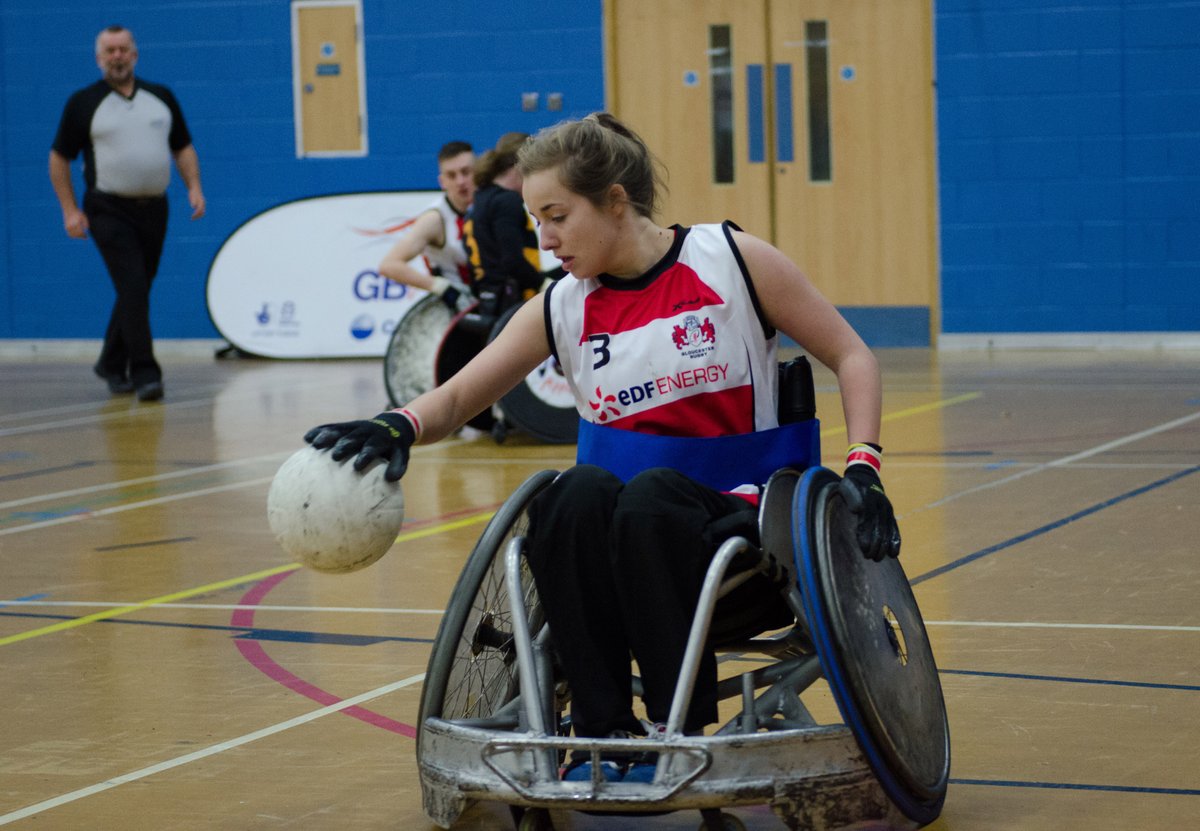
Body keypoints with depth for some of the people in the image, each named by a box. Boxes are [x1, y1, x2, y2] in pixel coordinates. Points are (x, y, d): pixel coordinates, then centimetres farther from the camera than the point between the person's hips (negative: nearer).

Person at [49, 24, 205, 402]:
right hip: (109, 211, -4)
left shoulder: (161, 97, 10)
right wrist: (70, 210, -4)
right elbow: (59, 158, 3)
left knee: (136, 292, 12)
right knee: (133, 289, -15)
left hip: (153, 209, 4)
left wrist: (194, 187, 1)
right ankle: (144, 373, -16)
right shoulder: (83, 103, 0)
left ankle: (112, 364, 29)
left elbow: (182, 147, 16)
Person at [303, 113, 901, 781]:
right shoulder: (562, 311, 8)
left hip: (742, 531, -3)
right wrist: (399, 427, -14)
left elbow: (851, 357, 3)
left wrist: (864, 468, -11)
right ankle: (605, 731, -28)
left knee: (649, 496, -35)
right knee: (577, 494, -31)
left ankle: (680, 728, -29)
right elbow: (459, 396, 9)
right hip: (627, 545, 3)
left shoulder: (731, 260, -1)